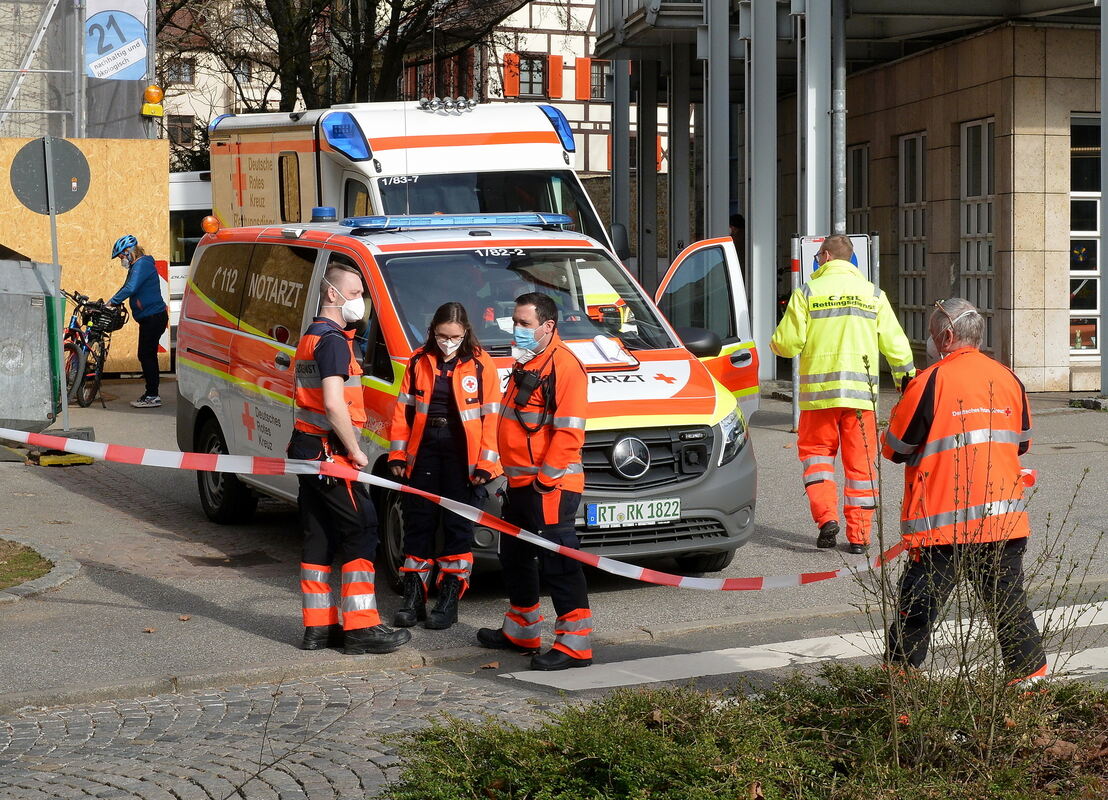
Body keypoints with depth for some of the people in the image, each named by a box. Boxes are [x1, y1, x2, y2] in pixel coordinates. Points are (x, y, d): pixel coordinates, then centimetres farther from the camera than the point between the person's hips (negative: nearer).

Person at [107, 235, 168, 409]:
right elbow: (127, 288, 23)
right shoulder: (137, 266, 19)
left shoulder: (142, 264, -14)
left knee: (146, 356, -8)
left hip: (153, 317, -11)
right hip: (149, 317, 11)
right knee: (148, 356, 14)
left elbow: (130, 288, -25)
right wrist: (109, 304, 13)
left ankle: (152, 396, -6)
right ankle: (151, 394, 19)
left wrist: (112, 302, -21)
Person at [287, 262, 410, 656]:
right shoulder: (333, 340, -14)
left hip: (307, 448, 10)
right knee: (361, 533, -6)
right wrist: (355, 450, -16)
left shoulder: (310, 338, 18)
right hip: (329, 451, -10)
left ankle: (317, 627, 14)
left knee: (320, 537, 11)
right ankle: (361, 628, -5)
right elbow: (334, 403, -24)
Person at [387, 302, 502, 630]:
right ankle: (413, 598, 16)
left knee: (458, 526, 2)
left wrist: (485, 464, -7)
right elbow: (403, 409, 9)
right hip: (424, 450, 3)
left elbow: (491, 417, -3)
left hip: (462, 454, -3)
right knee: (418, 522, 7)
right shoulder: (419, 361, 6)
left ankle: (449, 600, 12)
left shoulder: (481, 365, -2)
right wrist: (397, 455, 5)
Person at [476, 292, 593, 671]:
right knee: (515, 555, 20)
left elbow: (568, 431, -22)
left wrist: (547, 477, -23)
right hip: (520, 482, 11)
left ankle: (575, 644, -6)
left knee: (558, 561, -9)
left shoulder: (564, 364, -15)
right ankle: (521, 631, 34)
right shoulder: (525, 363, 18)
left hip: (551, 486, -11)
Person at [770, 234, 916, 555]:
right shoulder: (873, 294, 7)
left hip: (818, 390, -2)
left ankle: (826, 516, -7)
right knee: (860, 461, 7)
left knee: (815, 452, 13)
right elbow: (895, 343, 6)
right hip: (861, 392, 2)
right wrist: (907, 379, 19)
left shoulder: (807, 292, 0)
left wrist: (775, 343, 20)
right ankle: (859, 535, 7)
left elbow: (788, 343, -3)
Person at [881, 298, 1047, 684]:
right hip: (1004, 519, 5)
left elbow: (894, 448, -3)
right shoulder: (1008, 379, 6)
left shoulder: (931, 381, -10)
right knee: (1009, 604, 14)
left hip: (943, 523, -5)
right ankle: (1032, 677, 18)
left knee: (917, 608, 3)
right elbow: (1022, 443, 18)